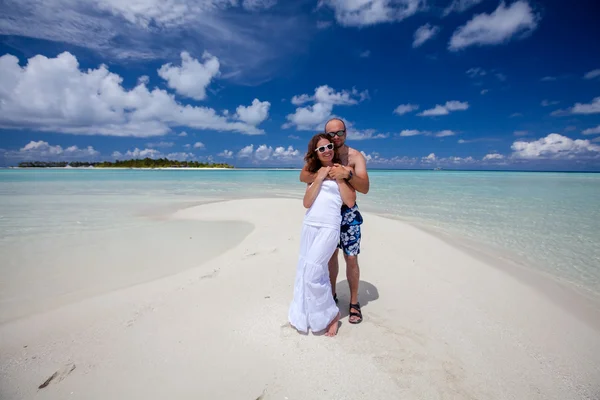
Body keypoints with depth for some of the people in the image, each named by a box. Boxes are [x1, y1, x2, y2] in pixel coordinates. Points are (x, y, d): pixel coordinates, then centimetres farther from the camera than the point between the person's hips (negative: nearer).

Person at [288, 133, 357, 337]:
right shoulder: (314, 172, 14)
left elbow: (350, 202, -4)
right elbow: (306, 202, 2)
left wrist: (339, 177, -6)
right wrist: (319, 178, -4)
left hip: (329, 227, -5)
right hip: (308, 226, 5)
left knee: (312, 272, -11)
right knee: (304, 271, 10)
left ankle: (331, 313, 12)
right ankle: (305, 316, 28)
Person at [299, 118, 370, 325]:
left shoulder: (356, 156, -10)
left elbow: (365, 188, -19)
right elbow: (303, 176, -16)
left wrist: (347, 174, -36)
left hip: (348, 213, -2)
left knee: (351, 259, 1)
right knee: (330, 255, 15)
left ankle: (354, 302, 19)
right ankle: (332, 295, 33)